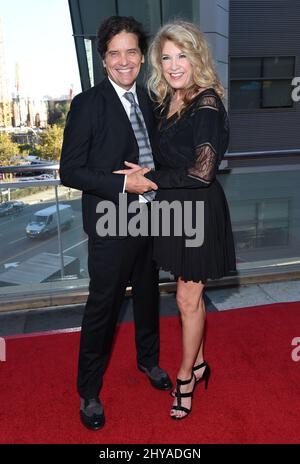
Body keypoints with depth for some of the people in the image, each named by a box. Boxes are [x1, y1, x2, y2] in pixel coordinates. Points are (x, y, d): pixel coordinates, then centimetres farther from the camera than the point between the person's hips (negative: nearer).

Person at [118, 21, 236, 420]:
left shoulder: (207, 105, -17)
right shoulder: (166, 99, 7)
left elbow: (202, 171, -22)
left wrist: (148, 177, -16)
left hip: (198, 210, -7)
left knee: (188, 298, 7)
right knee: (191, 294, 18)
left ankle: (186, 376, 28)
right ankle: (197, 364, 37)